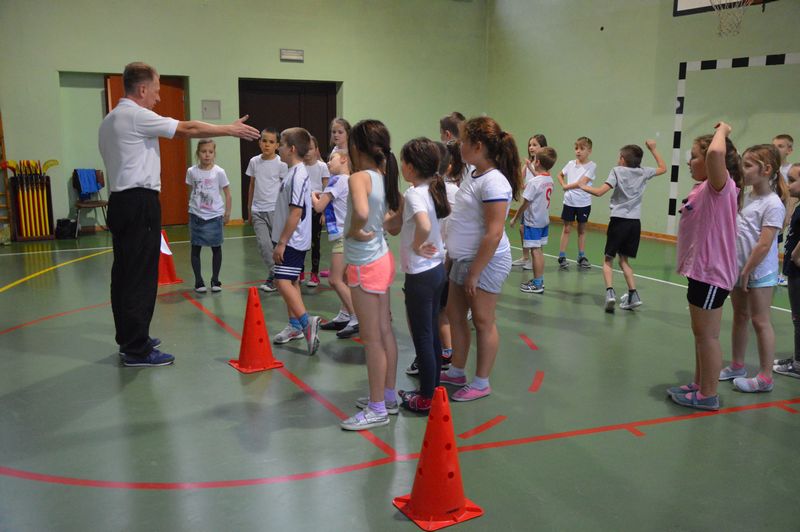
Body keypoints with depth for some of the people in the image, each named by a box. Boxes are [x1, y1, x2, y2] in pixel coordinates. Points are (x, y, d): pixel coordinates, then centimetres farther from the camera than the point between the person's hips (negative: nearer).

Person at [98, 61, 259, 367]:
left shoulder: (110, 120, 19)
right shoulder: (136, 116, -12)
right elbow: (188, 129, -14)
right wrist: (230, 130, -5)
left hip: (120, 201, 10)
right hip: (140, 203, -10)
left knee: (125, 274, 14)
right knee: (140, 276, -7)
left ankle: (129, 339, 25)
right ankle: (137, 350, -3)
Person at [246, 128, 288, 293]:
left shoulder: (281, 164, -5)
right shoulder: (254, 162, 6)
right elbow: (252, 186, 14)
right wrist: (249, 210, 15)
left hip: (275, 210, -3)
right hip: (258, 211, 3)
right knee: (263, 243, -8)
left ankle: (273, 277, 16)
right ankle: (275, 275, 5)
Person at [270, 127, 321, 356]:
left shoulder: (298, 176, -19)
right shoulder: (294, 173, 12)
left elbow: (296, 212, -23)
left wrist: (281, 242, -21)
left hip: (293, 240, -10)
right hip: (290, 240, 10)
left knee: (283, 281, -16)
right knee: (291, 281, 15)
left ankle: (306, 321, -19)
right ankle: (295, 326, 23)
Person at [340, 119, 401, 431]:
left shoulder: (359, 178, -20)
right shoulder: (384, 176, 4)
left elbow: (361, 211, -40)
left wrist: (354, 232, -22)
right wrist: (380, 226, 10)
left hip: (365, 265, -8)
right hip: (381, 259, 9)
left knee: (372, 340, 0)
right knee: (385, 332, 16)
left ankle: (377, 410, 11)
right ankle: (389, 397, 29)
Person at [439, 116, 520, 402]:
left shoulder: (494, 183, -21)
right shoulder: (474, 176, 8)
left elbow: (494, 234, -24)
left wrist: (475, 273, -21)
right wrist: (459, 262, 16)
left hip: (486, 261, -9)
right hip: (464, 259, 9)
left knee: (483, 322, 3)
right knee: (455, 314, 16)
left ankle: (481, 383, 17)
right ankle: (456, 372, 32)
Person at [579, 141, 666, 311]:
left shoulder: (617, 171, -3)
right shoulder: (643, 172, 8)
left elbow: (600, 191, -12)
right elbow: (663, 168, 27)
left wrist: (584, 186, 3)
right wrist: (653, 149, 32)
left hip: (619, 220, -4)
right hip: (635, 222, 4)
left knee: (608, 259, 5)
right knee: (624, 260, 16)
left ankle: (610, 292, -14)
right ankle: (633, 295, 6)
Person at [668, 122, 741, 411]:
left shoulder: (721, 187, -18)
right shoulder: (705, 188, 9)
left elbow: (716, 154, -36)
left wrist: (722, 131, -22)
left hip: (711, 273, -10)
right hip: (700, 270, 10)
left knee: (707, 335, 0)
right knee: (701, 334, 18)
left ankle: (708, 395, 10)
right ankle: (698, 384, 30)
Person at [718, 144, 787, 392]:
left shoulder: (773, 204, -15)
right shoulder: (745, 197, 6)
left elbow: (764, 245, -19)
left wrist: (747, 272, -16)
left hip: (759, 272, -7)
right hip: (738, 268, 7)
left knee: (760, 321, -1)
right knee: (740, 317, 16)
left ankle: (765, 378, 8)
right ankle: (737, 366, 29)